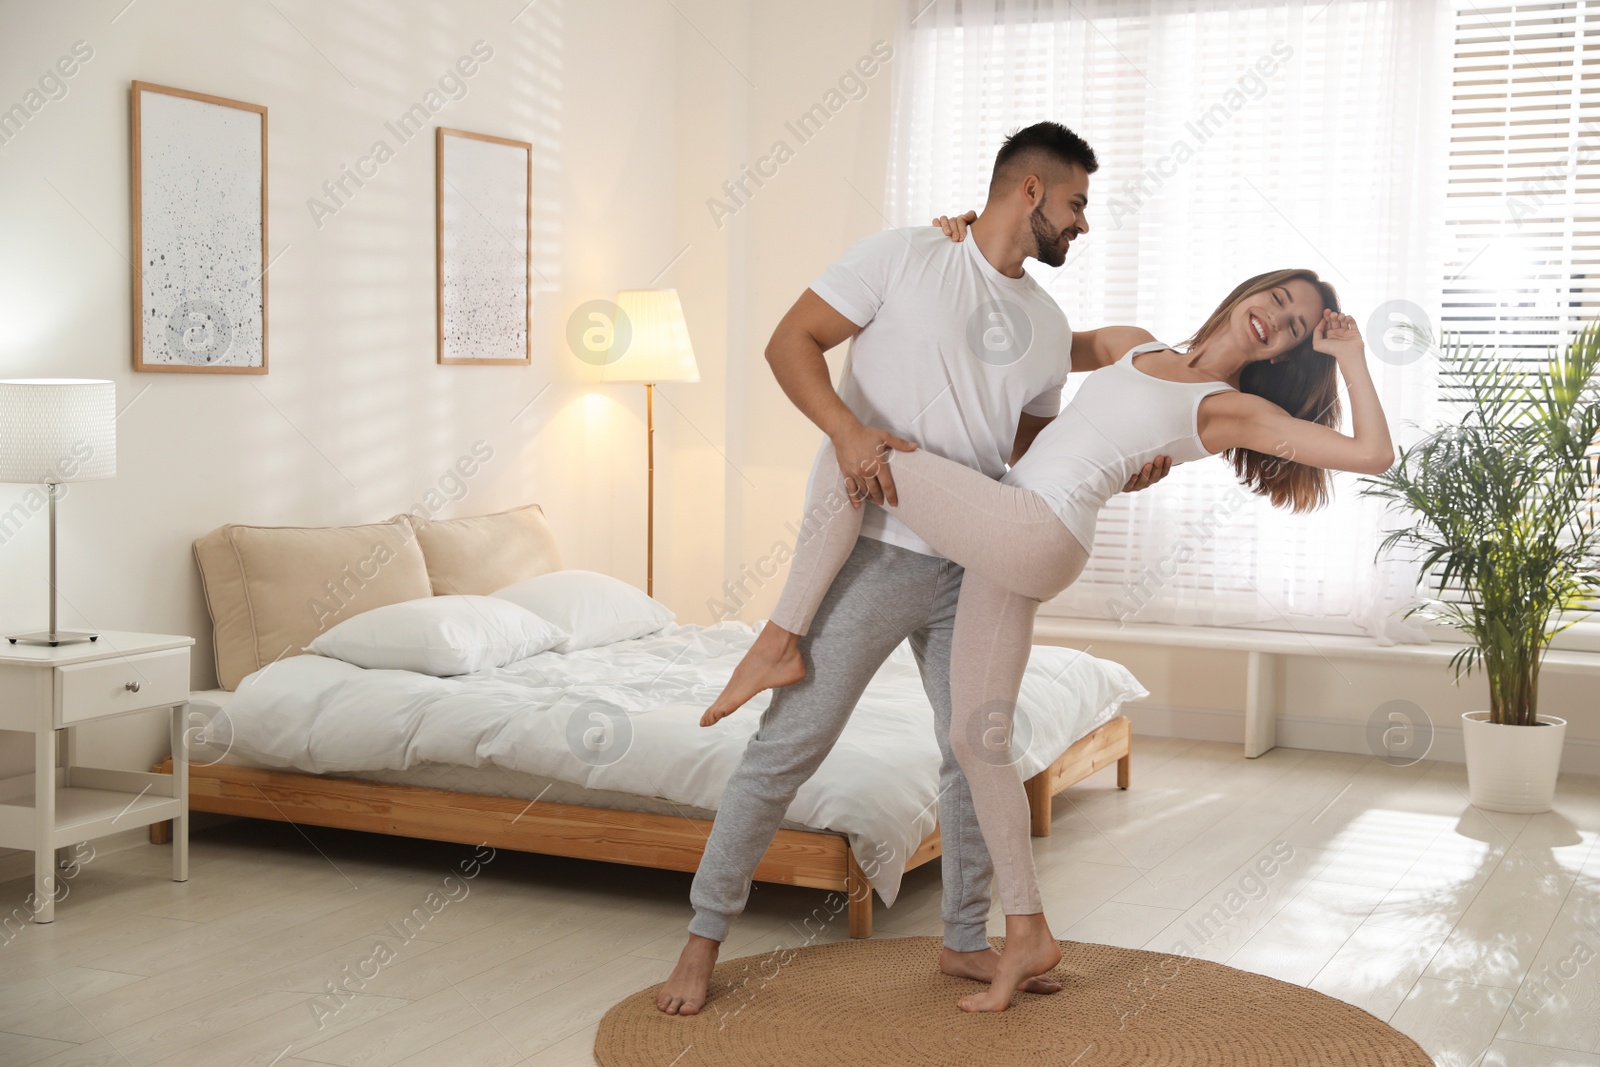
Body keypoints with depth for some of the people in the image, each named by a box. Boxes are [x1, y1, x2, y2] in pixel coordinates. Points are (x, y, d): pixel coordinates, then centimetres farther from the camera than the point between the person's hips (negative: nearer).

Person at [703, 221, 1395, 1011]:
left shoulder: (1234, 410, 3)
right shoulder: (1133, 347, 22)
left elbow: (1372, 455, -3)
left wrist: (1351, 357, 2)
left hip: (1036, 536, -7)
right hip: (1004, 545, 7)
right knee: (977, 739, 7)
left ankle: (781, 643, -3)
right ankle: (1027, 936, 16)